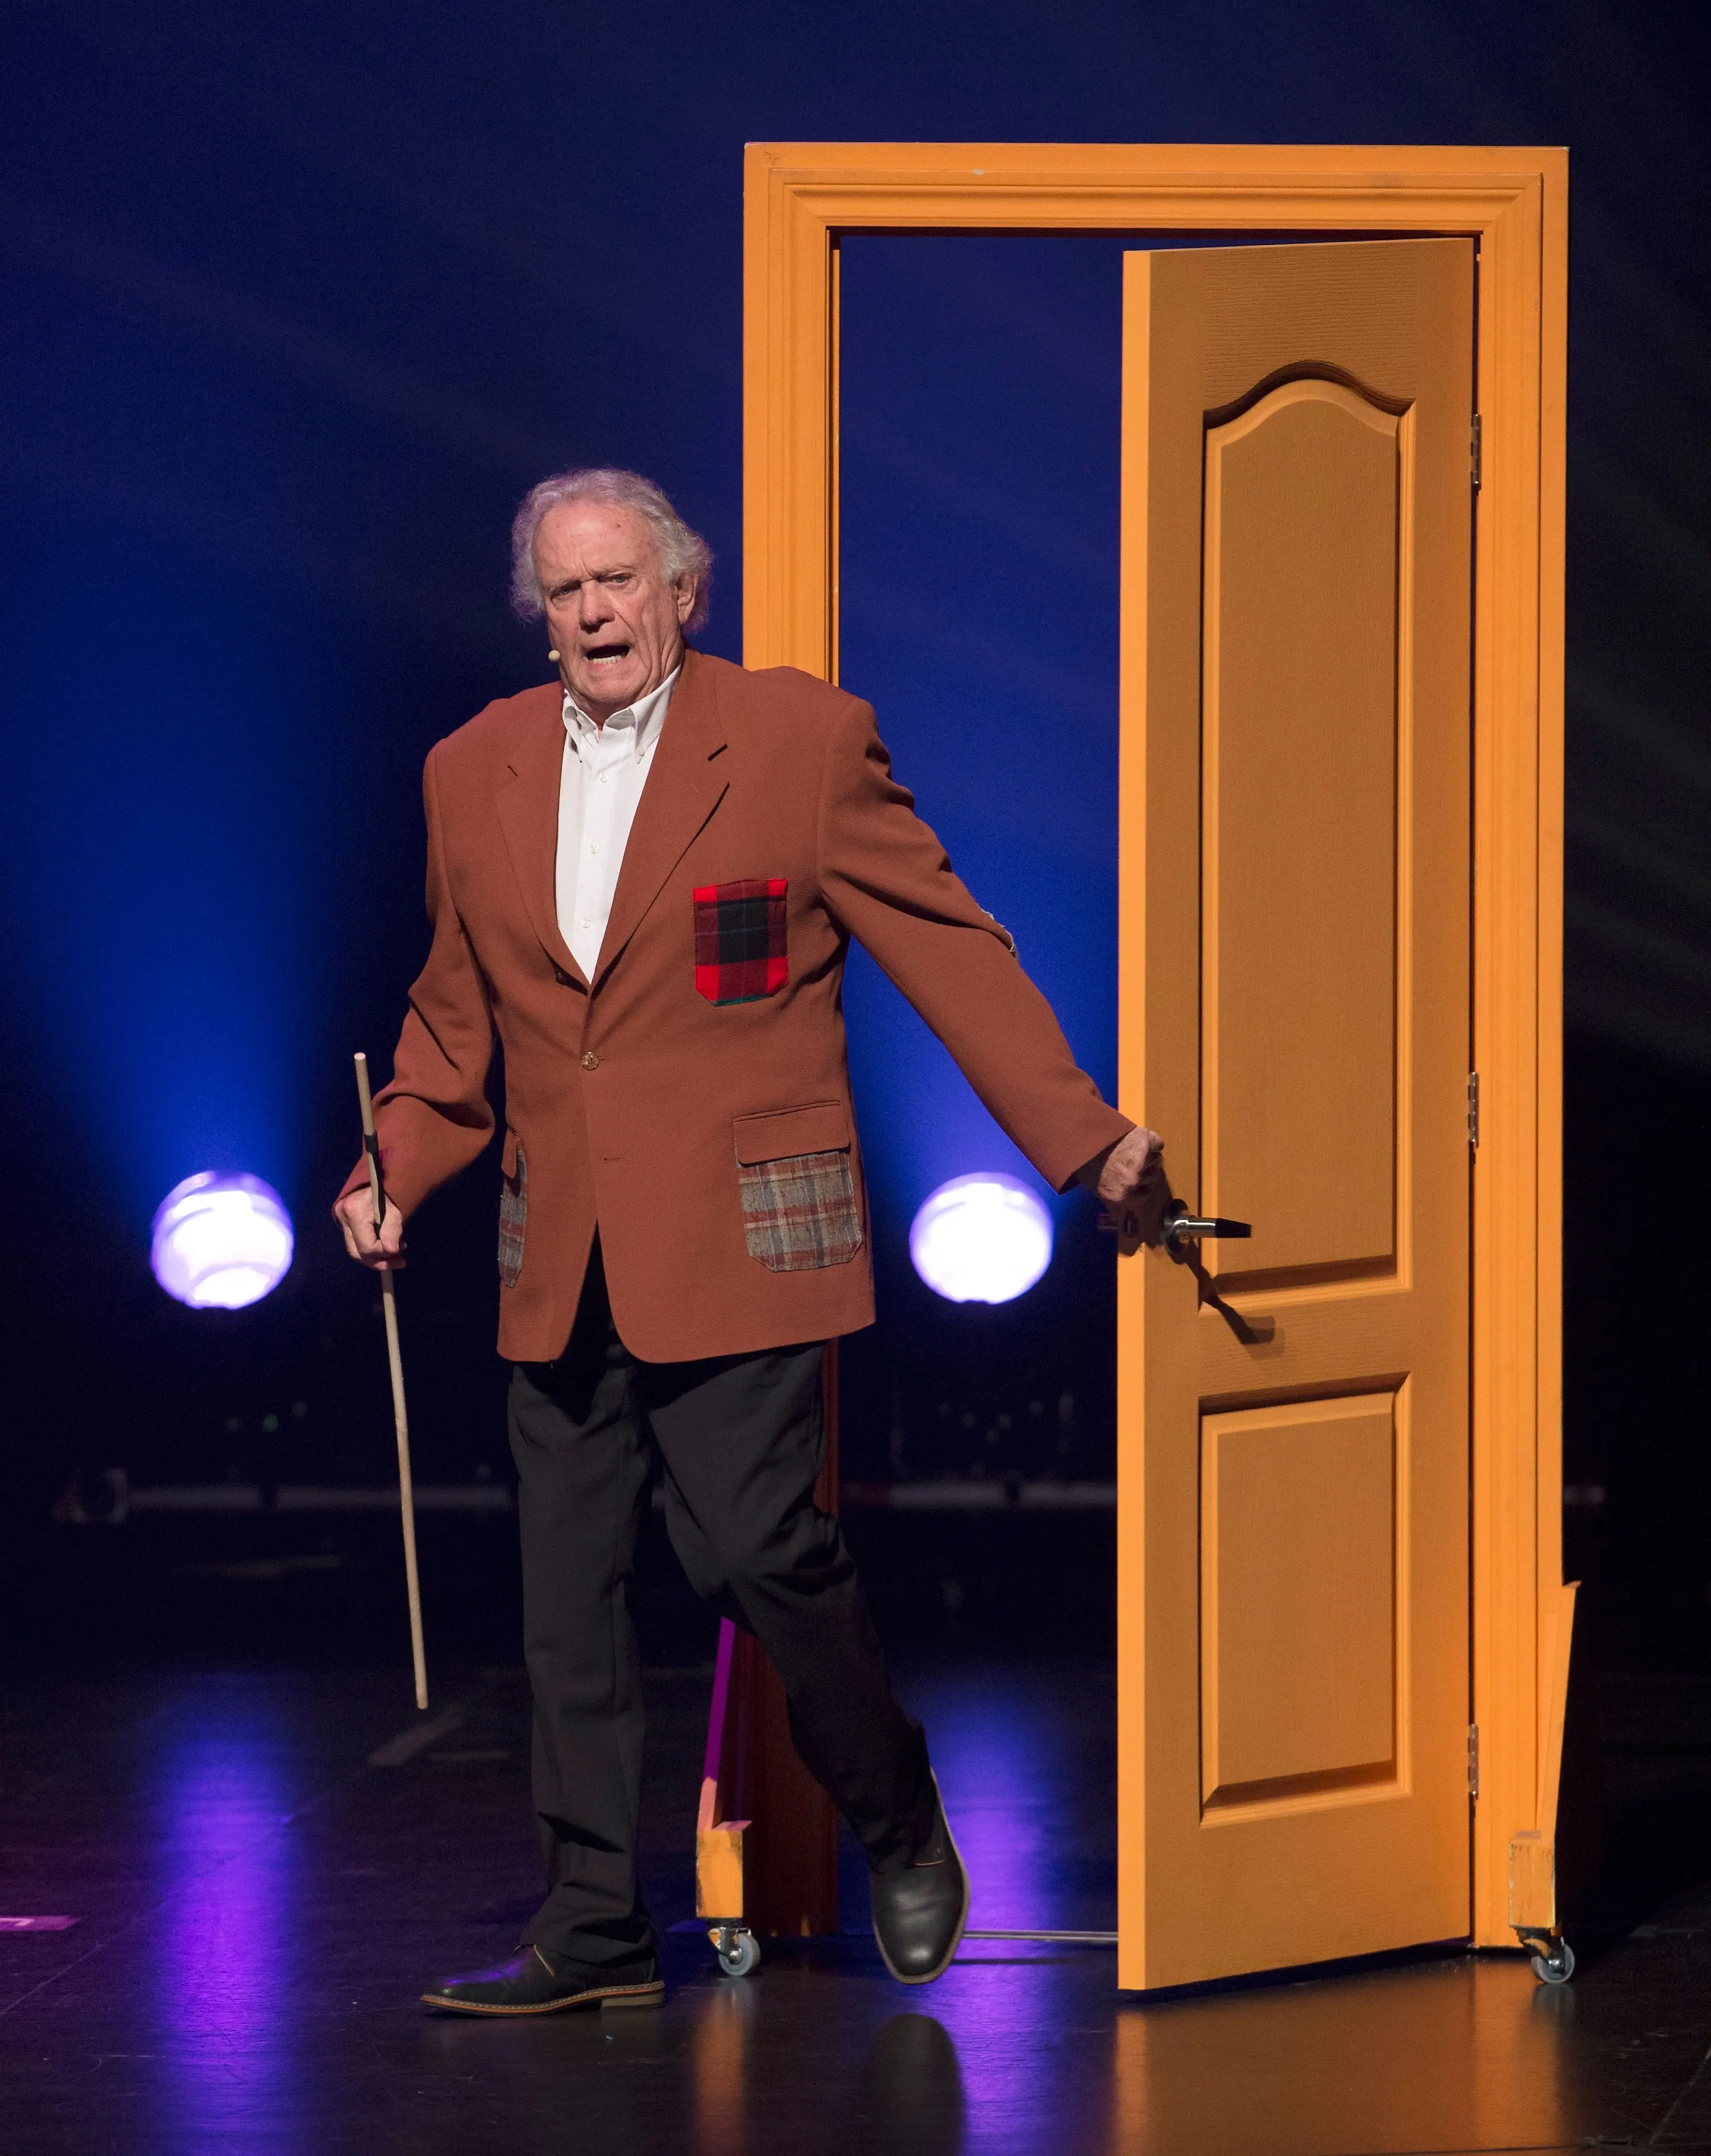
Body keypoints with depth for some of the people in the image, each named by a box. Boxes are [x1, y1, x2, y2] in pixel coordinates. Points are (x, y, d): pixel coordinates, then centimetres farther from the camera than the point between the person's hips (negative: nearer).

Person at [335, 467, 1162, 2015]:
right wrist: (392, 1173, 7)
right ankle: (595, 1930, 13)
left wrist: (1085, 1135, -5)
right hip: (563, 1262, 5)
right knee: (569, 1594, 4)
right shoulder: (474, 774, 11)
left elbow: (948, 945, -1)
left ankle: (901, 1831, 15)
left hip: (737, 1239, -5)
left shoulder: (802, 740, -2)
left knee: (761, 1550, -10)